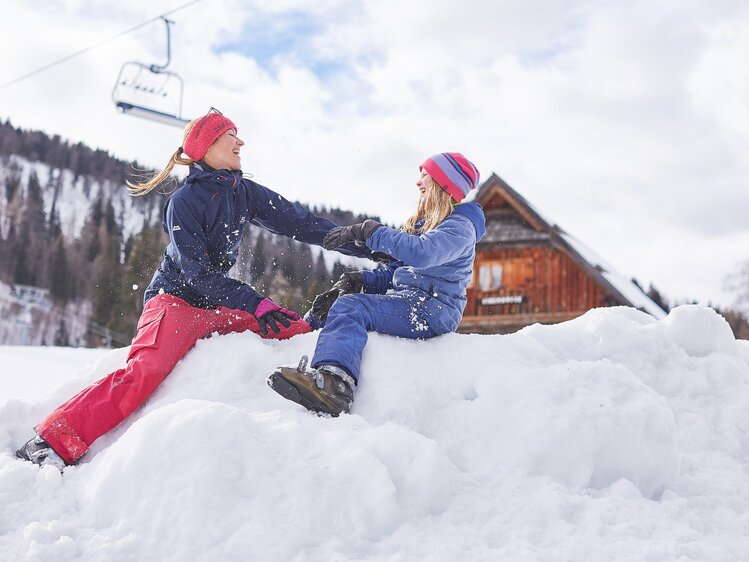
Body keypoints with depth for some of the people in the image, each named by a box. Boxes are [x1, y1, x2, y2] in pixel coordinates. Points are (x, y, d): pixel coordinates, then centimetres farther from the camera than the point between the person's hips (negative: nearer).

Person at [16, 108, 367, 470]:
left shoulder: (246, 193, 7)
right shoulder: (184, 202, -11)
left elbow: (299, 223, 7)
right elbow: (197, 273, -18)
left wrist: (362, 245, 4)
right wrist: (255, 304, -28)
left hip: (221, 306, 7)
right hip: (177, 301, -7)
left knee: (301, 334, -7)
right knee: (145, 372, -32)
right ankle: (53, 444, -32)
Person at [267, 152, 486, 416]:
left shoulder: (460, 227, -6)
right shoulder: (425, 223, 25)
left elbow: (420, 253, -27)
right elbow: (397, 270, 21)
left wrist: (368, 231, -22)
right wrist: (357, 280, 3)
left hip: (432, 309, -10)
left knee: (351, 307, -33)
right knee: (326, 305, 11)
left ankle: (333, 383, -56)